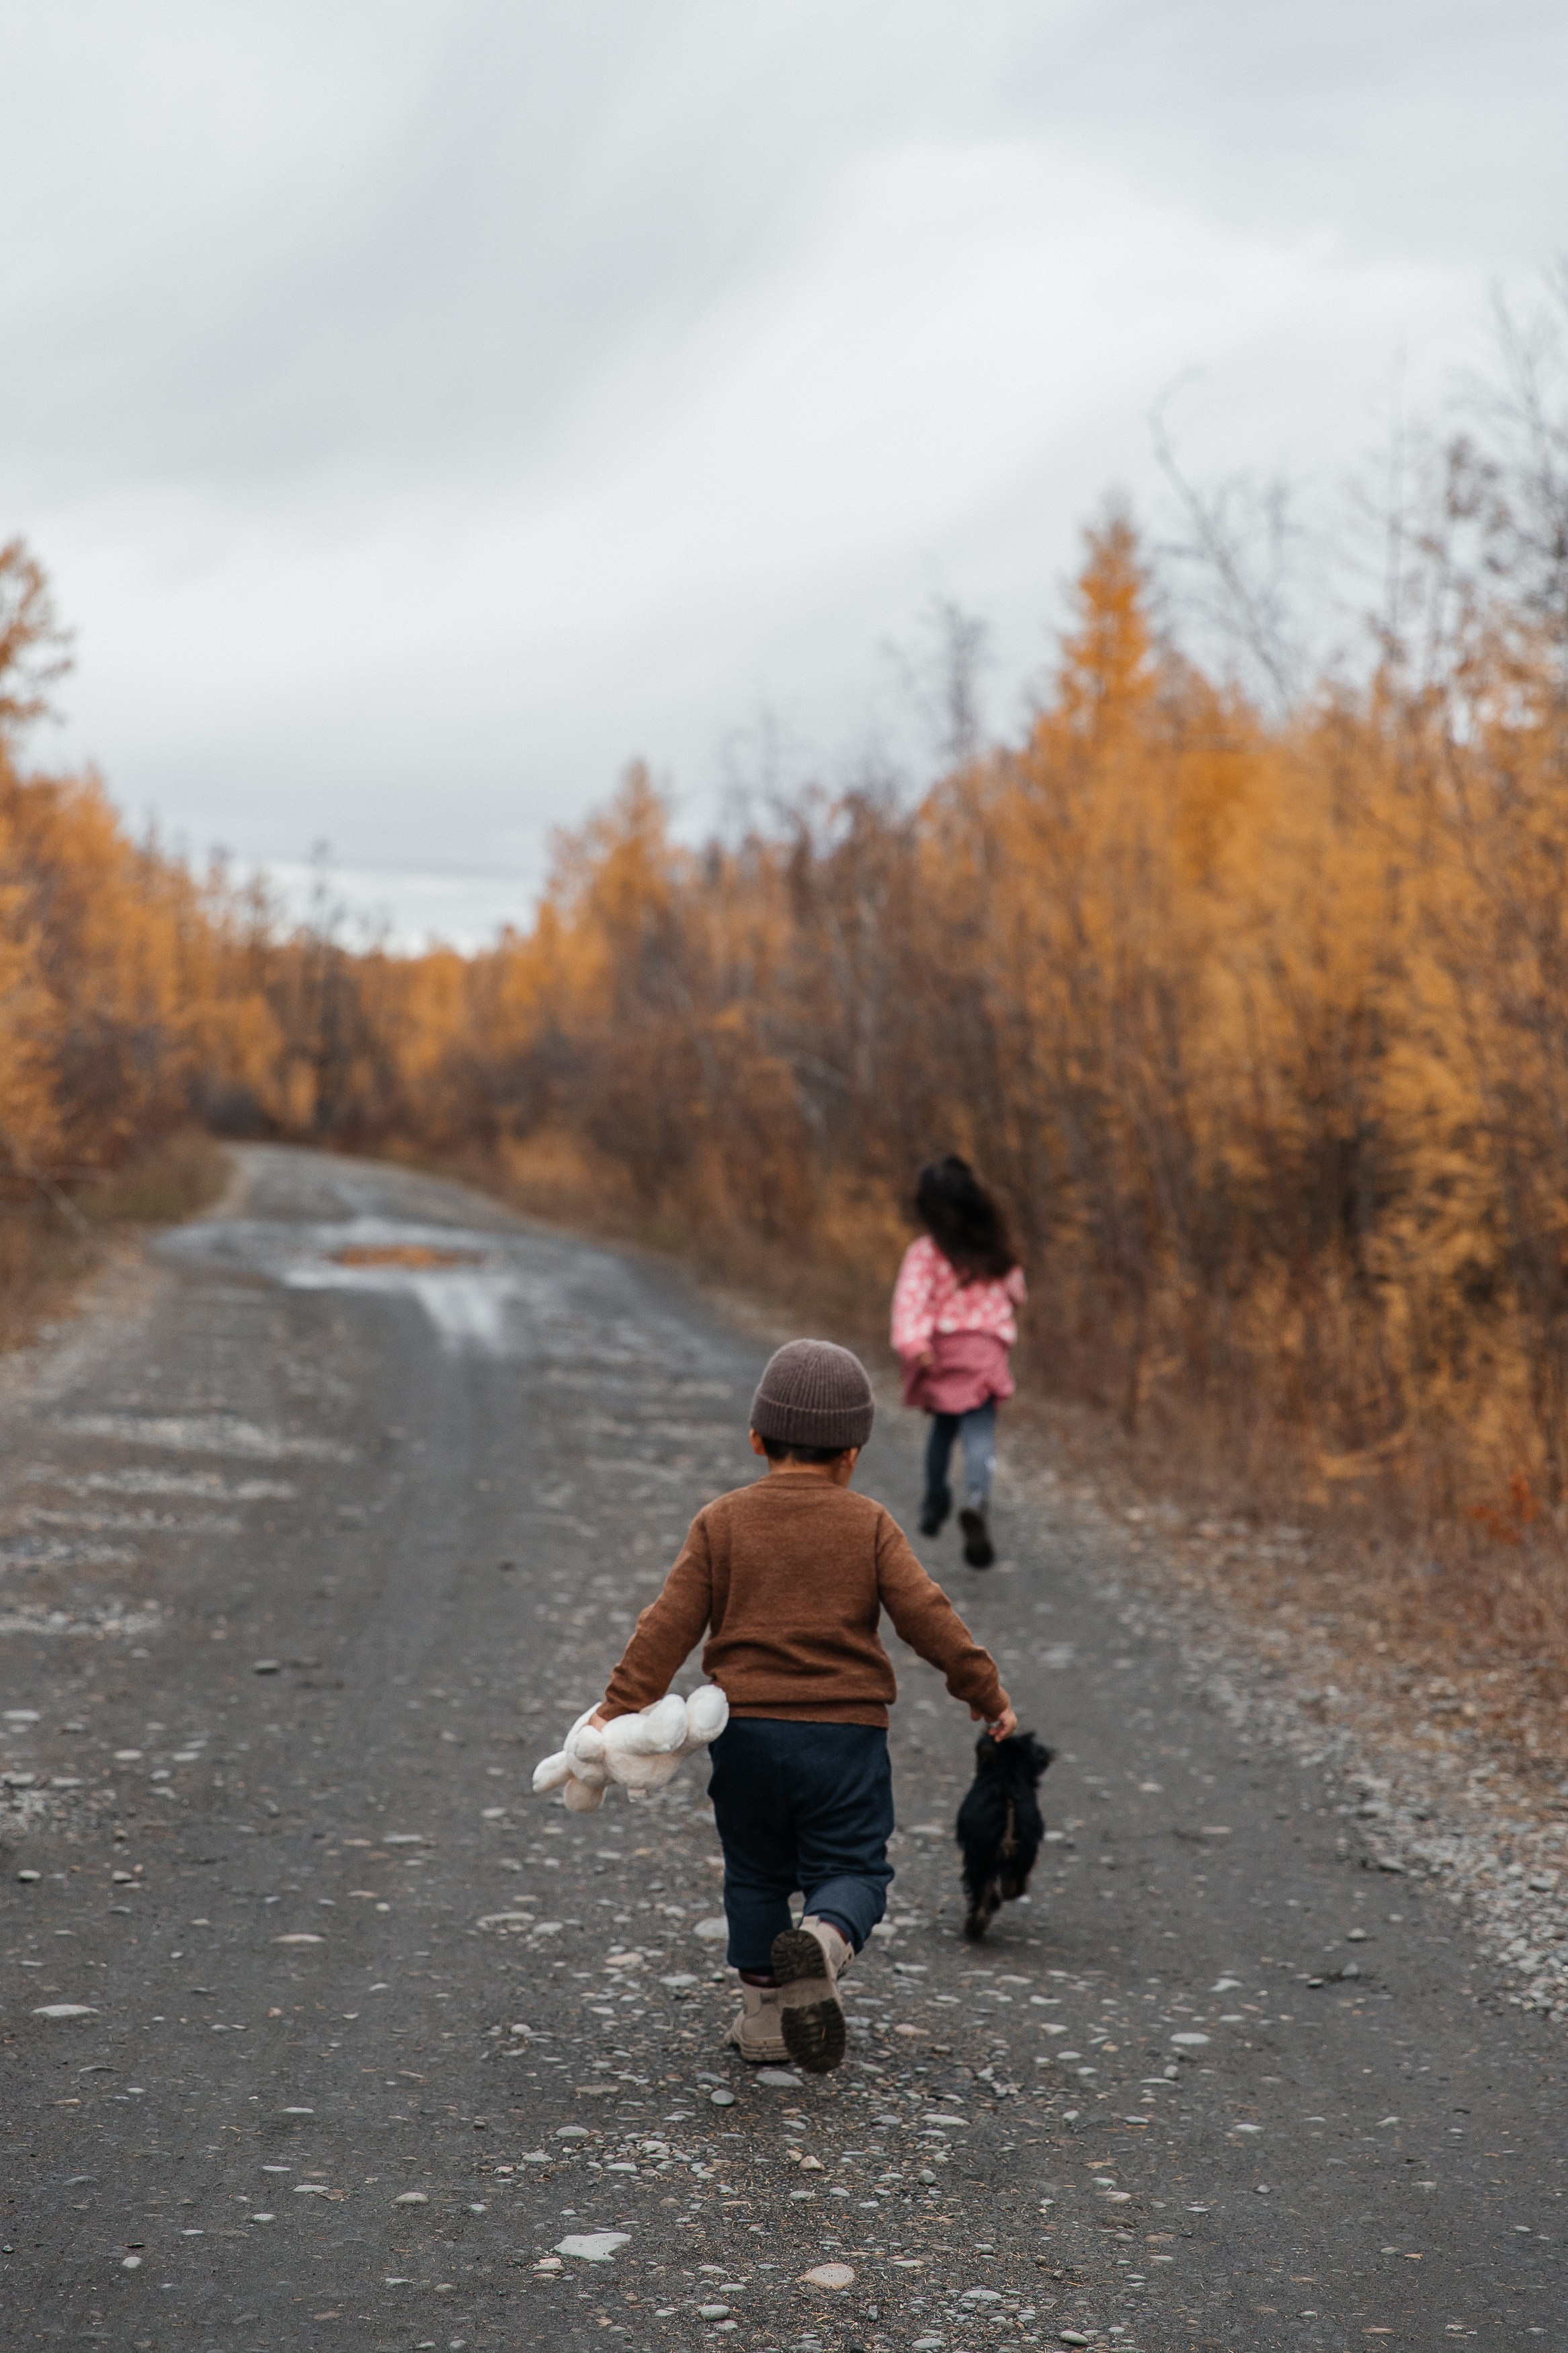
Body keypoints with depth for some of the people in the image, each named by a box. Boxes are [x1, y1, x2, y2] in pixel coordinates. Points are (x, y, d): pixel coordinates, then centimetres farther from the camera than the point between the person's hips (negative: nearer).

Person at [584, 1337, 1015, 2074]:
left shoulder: (721, 1523, 3)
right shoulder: (869, 1525, 1)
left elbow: (672, 1622, -3)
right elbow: (926, 1615, -2)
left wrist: (620, 1703, -2)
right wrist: (986, 1691, 7)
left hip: (747, 1730, 1)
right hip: (846, 1735, -1)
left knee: (755, 1873, 17)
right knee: (851, 1868, 6)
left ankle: (764, 2012, 17)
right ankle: (824, 1940, -26)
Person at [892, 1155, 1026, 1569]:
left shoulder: (925, 1254, -5)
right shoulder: (994, 1251, 6)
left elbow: (911, 1298, -20)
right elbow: (1015, 1290, 21)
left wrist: (911, 1341, -31)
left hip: (940, 1348, 1)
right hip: (985, 1351, -1)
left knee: (943, 1425, 24)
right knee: (980, 1432, -11)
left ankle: (936, 1499, 36)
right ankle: (977, 1500, -37)